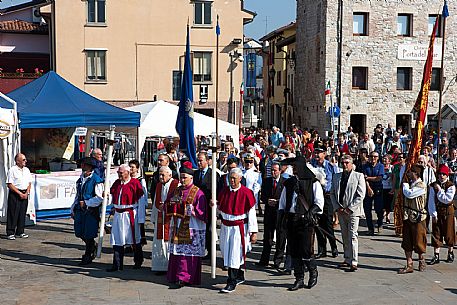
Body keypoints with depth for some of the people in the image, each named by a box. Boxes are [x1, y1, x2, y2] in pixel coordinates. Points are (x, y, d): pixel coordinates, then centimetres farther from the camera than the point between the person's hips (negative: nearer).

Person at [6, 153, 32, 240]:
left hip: (24, 194, 6)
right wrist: (19, 193, -14)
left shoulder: (27, 170, 12)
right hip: (14, 194, -6)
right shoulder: (12, 170, -7)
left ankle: (20, 232, 15)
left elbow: (29, 183, 15)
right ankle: (10, 233, 0)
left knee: (22, 213, 7)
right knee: (13, 214, -4)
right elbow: (9, 184, -11)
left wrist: (26, 193, 0)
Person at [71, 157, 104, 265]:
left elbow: (99, 198, -15)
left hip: (91, 211, -7)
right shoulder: (81, 179, 12)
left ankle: (88, 257, 16)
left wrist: (86, 203, -16)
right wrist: (73, 209, 18)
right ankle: (93, 247, 36)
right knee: (80, 233, 11)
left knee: (89, 235, 1)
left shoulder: (96, 180, -11)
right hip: (80, 210, 7)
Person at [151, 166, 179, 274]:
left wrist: (165, 206, -13)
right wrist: (154, 219, 18)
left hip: (171, 218, -7)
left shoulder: (176, 185, -7)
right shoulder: (159, 186, 15)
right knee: (159, 243, 7)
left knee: (170, 241, -6)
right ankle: (161, 266, 15)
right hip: (160, 218, 7)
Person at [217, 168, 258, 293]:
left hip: (239, 228, -6)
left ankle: (232, 283, -1)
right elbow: (220, 207, 17)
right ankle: (240, 277, 33)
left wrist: (253, 232, -13)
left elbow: (251, 213, -10)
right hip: (225, 226, 6)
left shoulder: (246, 193, -10)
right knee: (227, 253, 14)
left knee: (235, 255, -6)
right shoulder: (224, 191, 4)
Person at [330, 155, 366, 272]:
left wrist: (349, 208, -12)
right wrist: (337, 207, 0)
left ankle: (354, 262, -7)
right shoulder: (336, 177, 12)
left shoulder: (358, 176, -2)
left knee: (352, 236, -9)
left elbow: (361, 195, -7)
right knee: (345, 236, 10)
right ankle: (347, 259, 18)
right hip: (340, 211, 5)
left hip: (353, 211, -5)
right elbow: (333, 193, 14)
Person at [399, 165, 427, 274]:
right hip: (408, 216, 7)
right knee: (407, 243, 4)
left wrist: (405, 185, -7)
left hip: (417, 217, -7)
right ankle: (409, 265, 7)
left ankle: (421, 260, 28)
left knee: (418, 241, 6)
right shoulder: (410, 184, 11)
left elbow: (409, 194, -23)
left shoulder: (421, 185, -13)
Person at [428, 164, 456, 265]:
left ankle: (450, 253, 25)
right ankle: (436, 256, 6)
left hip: (448, 212, -2)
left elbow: (447, 199, -18)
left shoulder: (451, 186, -7)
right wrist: (433, 214, -8)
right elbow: (431, 201, -2)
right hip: (437, 212, 2)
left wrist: (440, 190, -17)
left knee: (449, 233, 6)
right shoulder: (434, 186, 0)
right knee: (436, 234, 2)